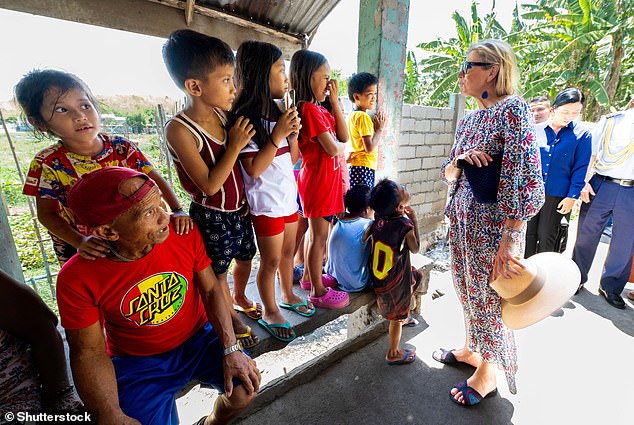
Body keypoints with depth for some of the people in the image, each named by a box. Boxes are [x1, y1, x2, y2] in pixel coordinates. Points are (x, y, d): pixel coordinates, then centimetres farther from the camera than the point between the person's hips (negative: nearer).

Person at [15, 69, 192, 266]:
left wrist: (177, 210, -29)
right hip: (77, 247, -1)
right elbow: (46, 213, -12)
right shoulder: (49, 163, -16)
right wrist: (80, 241, -30)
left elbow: (156, 179, -13)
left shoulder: (121, 147, -13)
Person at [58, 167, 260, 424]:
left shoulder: (185, 234, -21)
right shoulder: (77, 280, -22)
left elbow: (211, 290, -10)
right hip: (138, 362, 0)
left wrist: (231, 349, -16)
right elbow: (89, 351, -11)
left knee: (246, 387, -12)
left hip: (198, 338, 1)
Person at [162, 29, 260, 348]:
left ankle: (240, 298, 54)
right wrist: (235, 146, -24)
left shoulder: (222, 114, -2)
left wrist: (245, 198, 6)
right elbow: (209, 184, -25)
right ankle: (233, 321, 39)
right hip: (211, 216, -6)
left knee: (245, 258, 24)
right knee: (218, 273, 14)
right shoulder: (180, 130, -22)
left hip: (239, 209, 7)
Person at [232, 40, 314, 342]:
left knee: (288, 252, 21)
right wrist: (278, 134, -24)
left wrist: (293, 134, -4)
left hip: (288, 196, 8)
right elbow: (253, 169, -22)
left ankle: (288, 296, 42)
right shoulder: (246, 118, -16)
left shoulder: (275, 113, 9)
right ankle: (270, 312, 28)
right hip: (265, 203, -8)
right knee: (271, 261, 7)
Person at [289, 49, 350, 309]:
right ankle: (318, 292, 15)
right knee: (319, 236, 0)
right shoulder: (309, 109, -17)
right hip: (318, 180, -9)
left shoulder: (319, 109, 13)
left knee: (316, 231, 19)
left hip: (327, 178, 9)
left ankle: (309, 276, 36)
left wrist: (335, 102, 4)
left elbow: (343, 136, 7)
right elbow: (333, 148, -20)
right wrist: (341, 146, 3)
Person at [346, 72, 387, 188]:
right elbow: (369, 148, -19)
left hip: (355, 166, 9)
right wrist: (380, 128, -8)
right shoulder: (363, 117, -13)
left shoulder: (352, 115, 14)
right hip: (364, 167, -9)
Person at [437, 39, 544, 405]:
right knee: (468, 291, 20)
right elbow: (448, 173, 11)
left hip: (493, 224, -7)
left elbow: (528, 181, -21)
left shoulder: (513, 109, -13)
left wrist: (509, 241, -25)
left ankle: (487, 372, 32)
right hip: (463, 219, 7)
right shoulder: (469, 119, 11)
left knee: (489, 298, 9)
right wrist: (459, 161, -12)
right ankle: (471, 349, 43)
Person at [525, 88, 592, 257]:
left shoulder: (582, 134, 1)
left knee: (547, 237, 7)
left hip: (558, 195, -1)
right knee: (528, 233, 8)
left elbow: (580, 168, 0)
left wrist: (572, 197, -5)